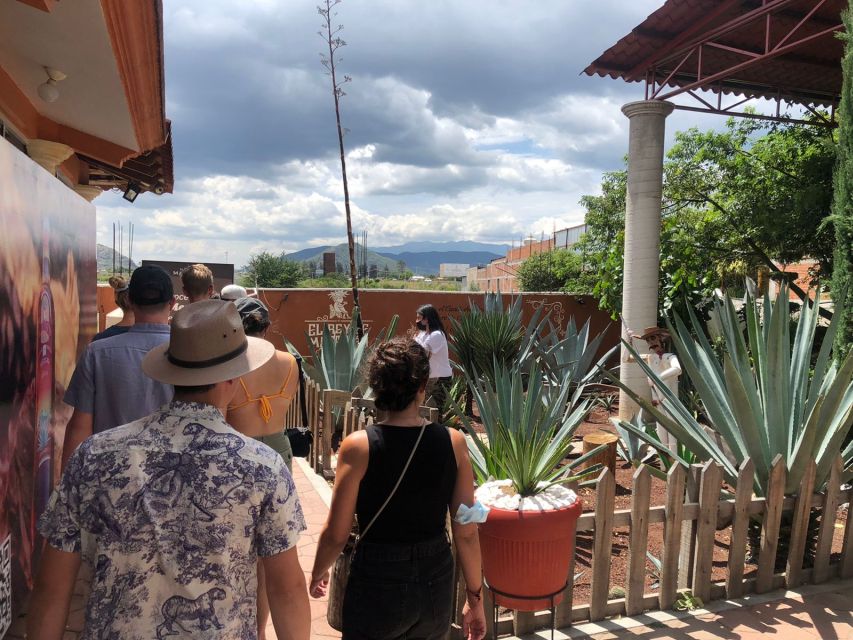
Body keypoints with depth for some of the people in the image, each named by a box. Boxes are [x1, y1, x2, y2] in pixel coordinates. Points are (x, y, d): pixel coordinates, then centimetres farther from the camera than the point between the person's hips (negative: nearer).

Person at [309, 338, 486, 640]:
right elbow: (467, 533, -6)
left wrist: (317, 573, 11)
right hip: (436, 584, 3)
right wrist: (475, 598, 8)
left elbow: (336, 534, -10)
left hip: (378, 586, -2)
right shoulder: (453, 442, -11)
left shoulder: (358, 446, -17)